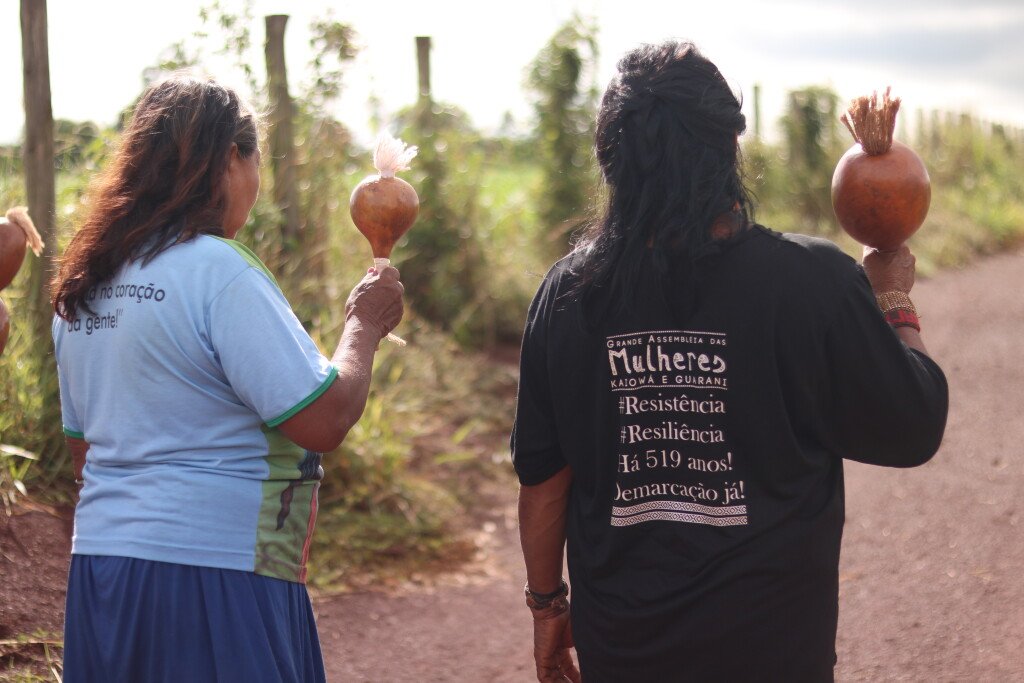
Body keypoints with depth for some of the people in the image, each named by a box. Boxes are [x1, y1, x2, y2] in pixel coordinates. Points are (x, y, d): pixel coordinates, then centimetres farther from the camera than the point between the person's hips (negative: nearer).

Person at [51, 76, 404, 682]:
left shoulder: (82, 285, 10)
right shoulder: (221, 272, -15)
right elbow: (325, 421, -16)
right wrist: (365, 326, -2)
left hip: (99, 563, 8)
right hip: (212, 580, -8)